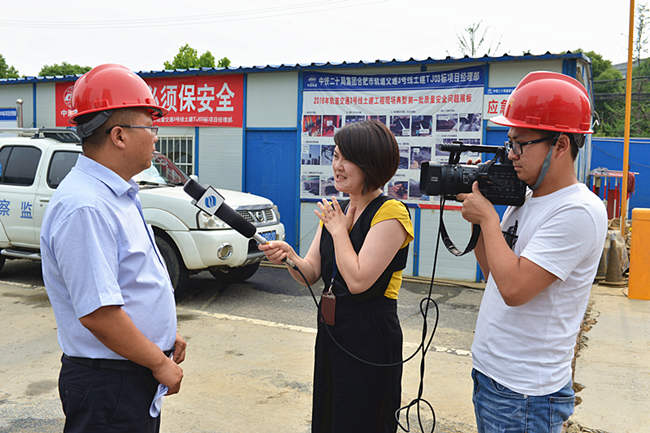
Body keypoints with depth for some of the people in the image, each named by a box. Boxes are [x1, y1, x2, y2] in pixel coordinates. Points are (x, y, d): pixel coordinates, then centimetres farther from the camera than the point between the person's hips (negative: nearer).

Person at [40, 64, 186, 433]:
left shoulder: (116, 194, 9)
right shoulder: (85, 208, -24)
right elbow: (98, 314, -27)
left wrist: (166, 336, 12)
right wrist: (161, 363, -16)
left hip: (138, 375, 9)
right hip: (108, 387, -9)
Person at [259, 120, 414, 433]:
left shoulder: (390, 213, -15)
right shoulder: (335, 211, 9)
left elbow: (358, 280, -23)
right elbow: (311, 273, 5)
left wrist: (339, 230, -12)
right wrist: (289, 256, -15)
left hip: (371, 337, -8)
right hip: (331, 332, 8)